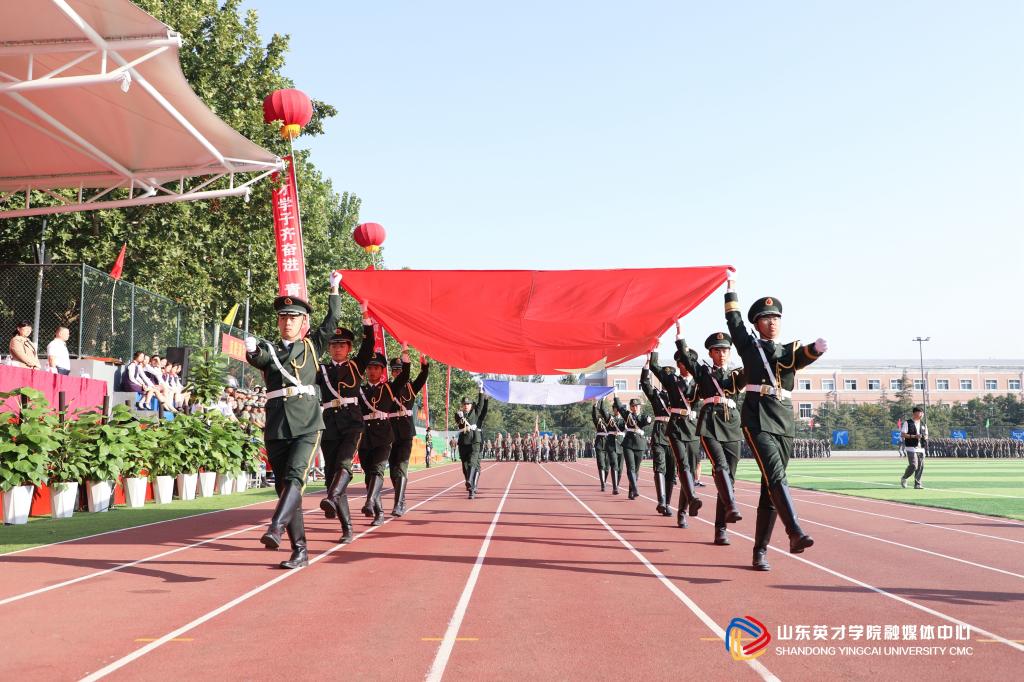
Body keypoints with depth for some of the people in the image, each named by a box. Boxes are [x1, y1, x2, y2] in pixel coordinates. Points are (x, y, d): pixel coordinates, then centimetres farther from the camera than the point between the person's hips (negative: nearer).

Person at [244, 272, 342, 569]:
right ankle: (300, 552, 9)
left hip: (307, 426, -2)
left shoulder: (312, 345, 14)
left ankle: (275, 528, -39)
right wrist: (251, 349, -31)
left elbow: (332, 321, 10)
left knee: (295, 476, -24)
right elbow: (257, 358, -9)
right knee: (284, 486, 3)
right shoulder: (269, 350, 13)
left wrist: (334, 289, 9)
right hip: (276, 430, 2)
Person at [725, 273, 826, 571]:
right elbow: (734, 320, 7)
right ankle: (796, 534, -35)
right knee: (776, 477, -22)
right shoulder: (749, 344, 11)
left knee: (770, 488, 5)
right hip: (757, 419, -4)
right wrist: (732, 287, 8)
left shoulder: (792, 351, 14)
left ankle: (760, 551, 10)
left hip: (785, 422, 4)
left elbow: (806, 356, -8)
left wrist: (817, 348, -30)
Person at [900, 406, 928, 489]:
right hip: (911, 448, -6)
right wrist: (914, 436, -19)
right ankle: (903, 479, 10)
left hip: (921, 448, 6)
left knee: (921, 466, 0)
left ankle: (917, 484, 9)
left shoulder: (923, 424, 16)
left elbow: (926, 435, 21)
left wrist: (925, 437, -3)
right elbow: (903, 434, -9)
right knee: (913, 465, -13)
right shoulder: (907, 422, -2)